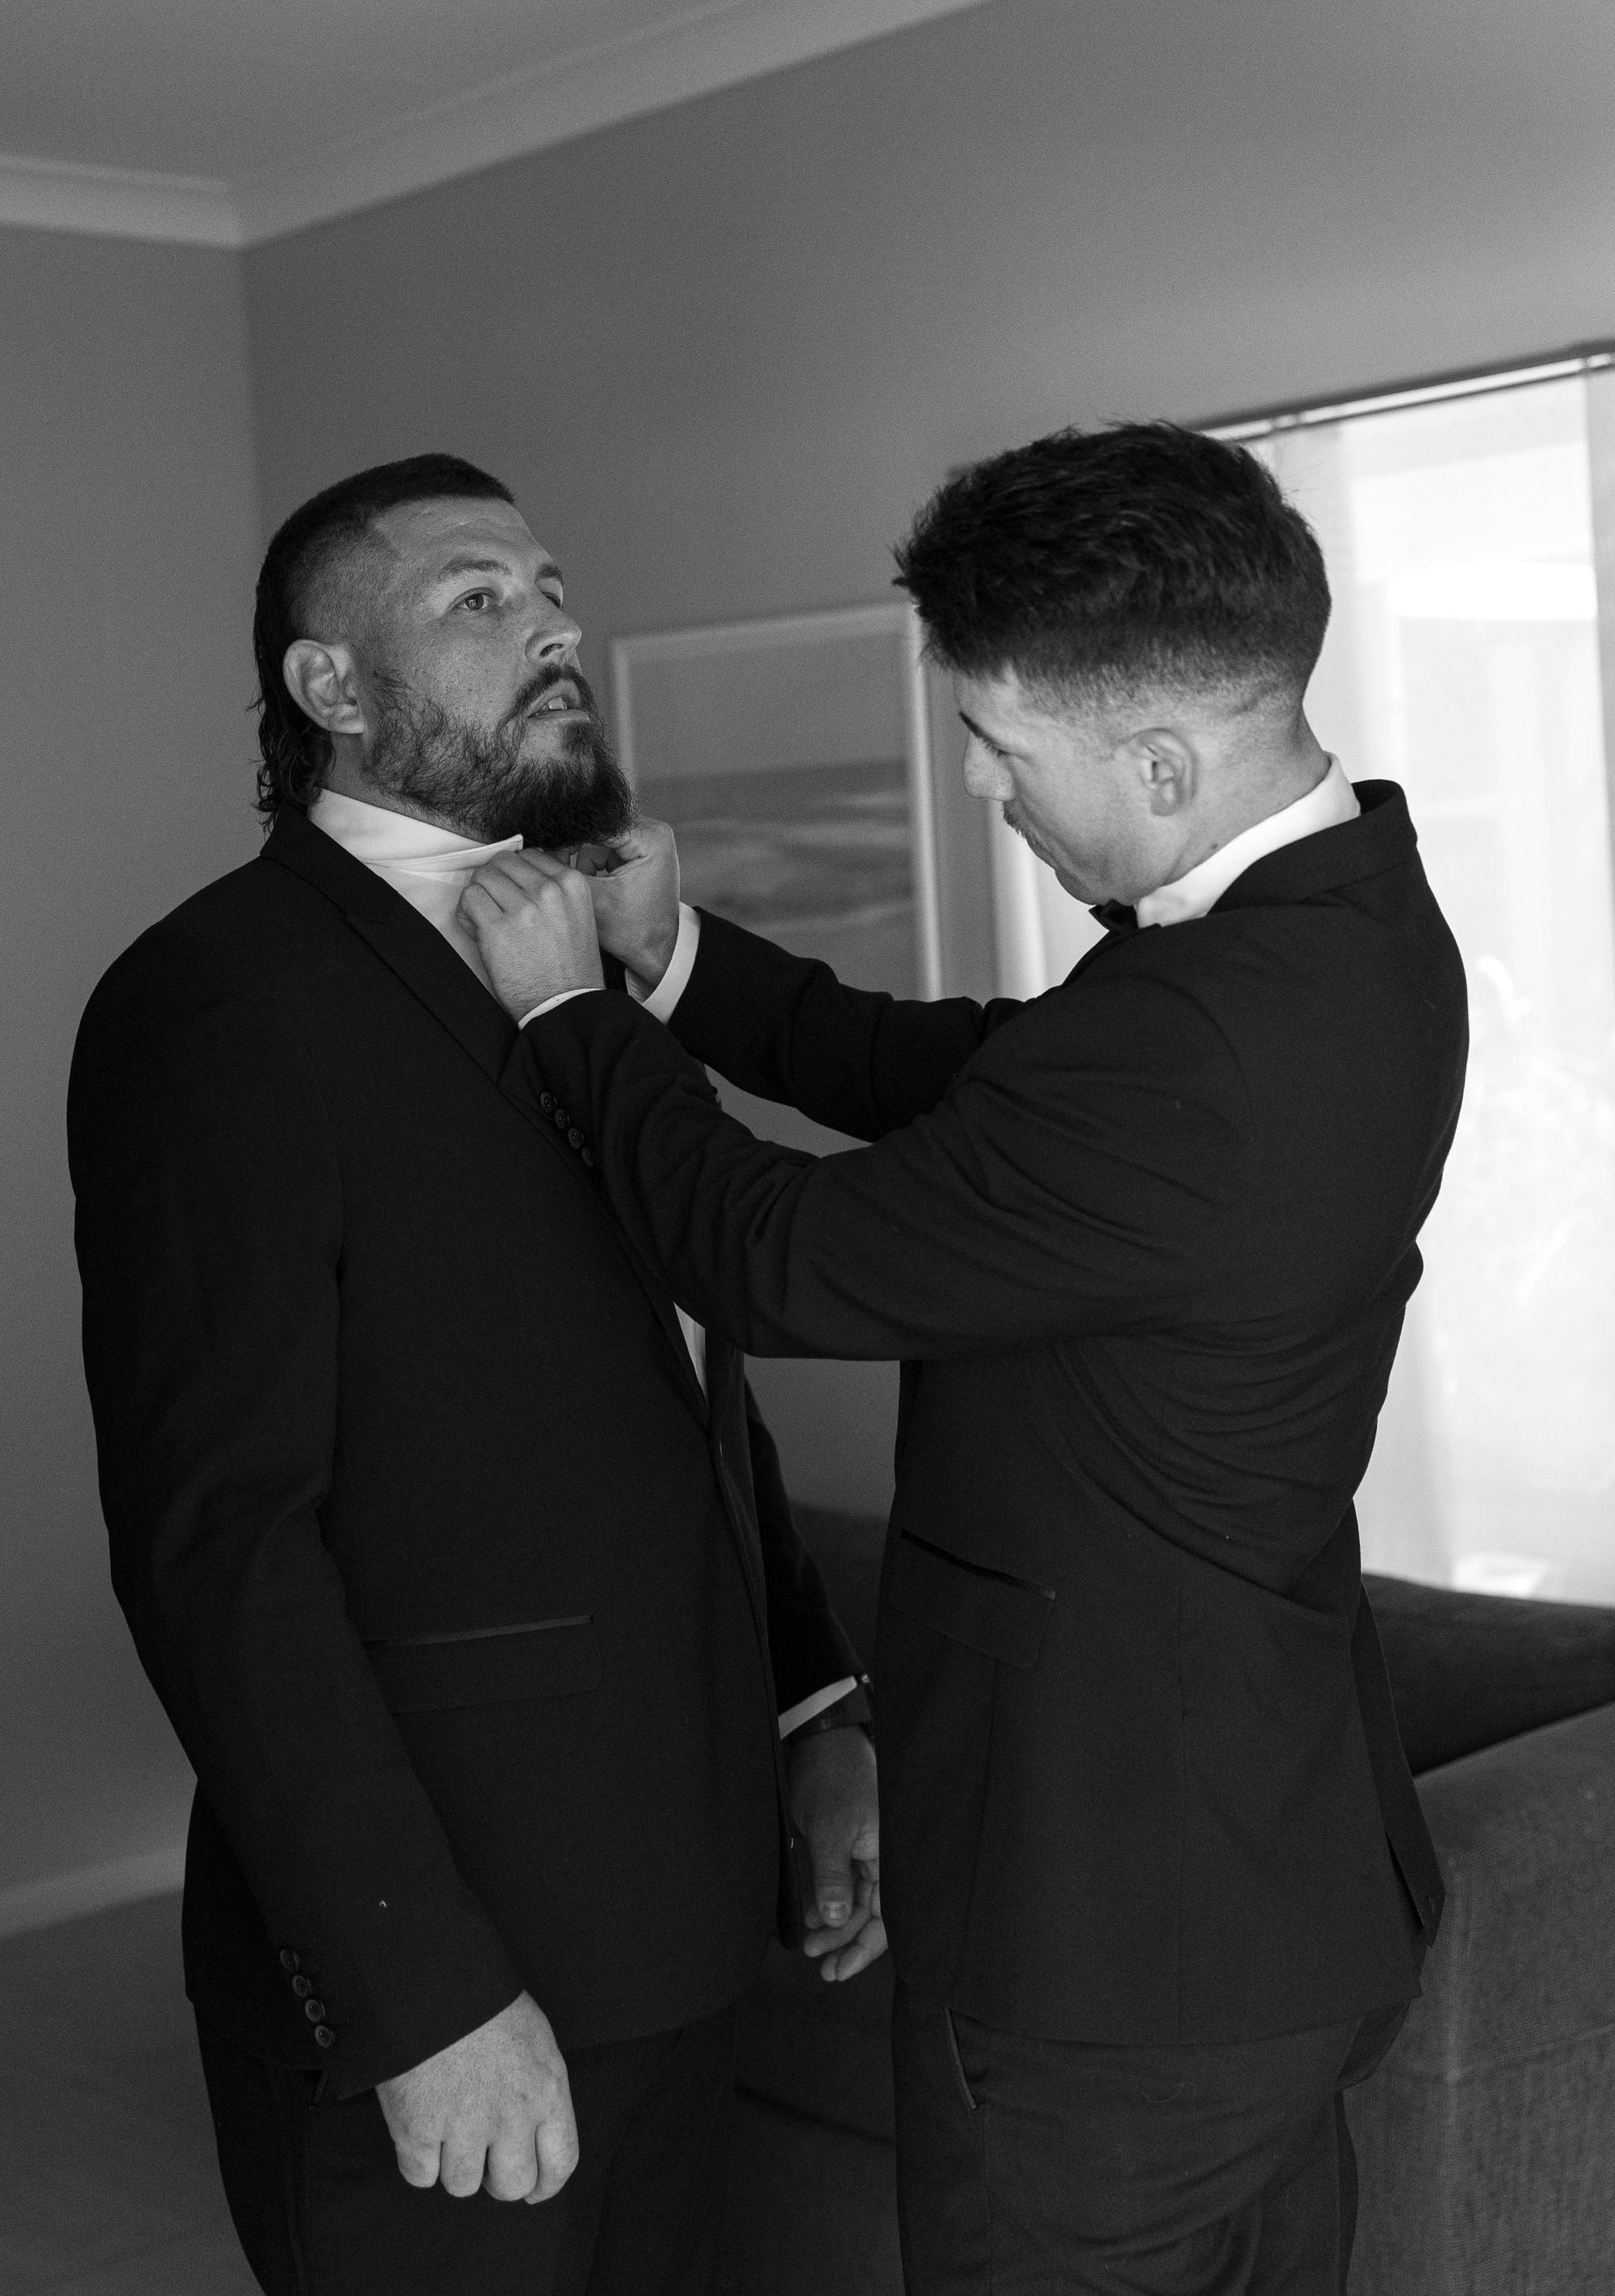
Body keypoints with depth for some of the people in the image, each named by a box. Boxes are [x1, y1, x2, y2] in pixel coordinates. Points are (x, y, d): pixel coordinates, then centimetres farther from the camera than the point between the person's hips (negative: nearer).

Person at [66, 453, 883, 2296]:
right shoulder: (221, 1001, -12)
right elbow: (215, 1540, -18)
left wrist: (816, 1715, 6)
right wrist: (422, 1995, -20)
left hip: (658, 1926, 7)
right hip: (432, 1960, -7)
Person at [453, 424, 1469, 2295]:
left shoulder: (1197, 1043, -32)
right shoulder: (1356, 904, 0)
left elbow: (782, 1267, -20)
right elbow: (977, 1080, 9)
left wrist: (572, 1009, -5)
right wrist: (681, 954, 4)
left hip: (1111, 1939, -9)